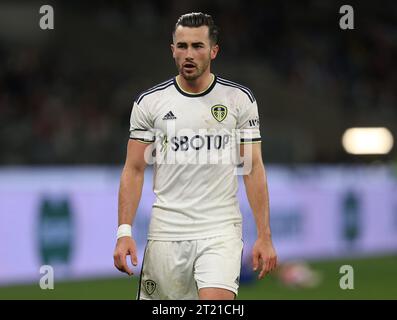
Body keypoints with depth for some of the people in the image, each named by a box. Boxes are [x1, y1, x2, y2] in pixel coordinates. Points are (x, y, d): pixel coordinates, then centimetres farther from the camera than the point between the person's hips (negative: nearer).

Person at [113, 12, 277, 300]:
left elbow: (253, 169, 4)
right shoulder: (149, 102, 4)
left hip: (221, 233, -1)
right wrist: (124, 232, -6)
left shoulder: (240, 99, 3)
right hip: (166, 232, 1)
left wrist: (264, 236, -2)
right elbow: (134, 171, 4)